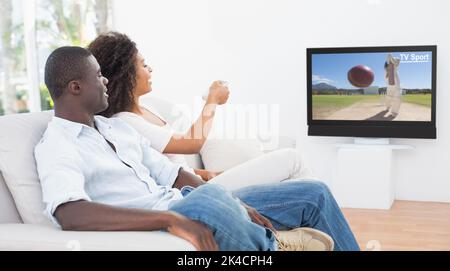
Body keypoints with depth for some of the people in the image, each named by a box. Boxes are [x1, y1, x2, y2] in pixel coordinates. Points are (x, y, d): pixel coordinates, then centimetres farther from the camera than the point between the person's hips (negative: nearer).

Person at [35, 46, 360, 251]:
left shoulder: (117, 126, 17)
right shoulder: (55, 147, -8)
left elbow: (173, 175, 13)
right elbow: (69, 214, -28)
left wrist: (237, 205, -2)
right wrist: (170, 218, -35)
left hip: (184, 208, 8)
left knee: (314, 194, 4)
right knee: (206, 197, -42)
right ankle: (273, 244, -15)